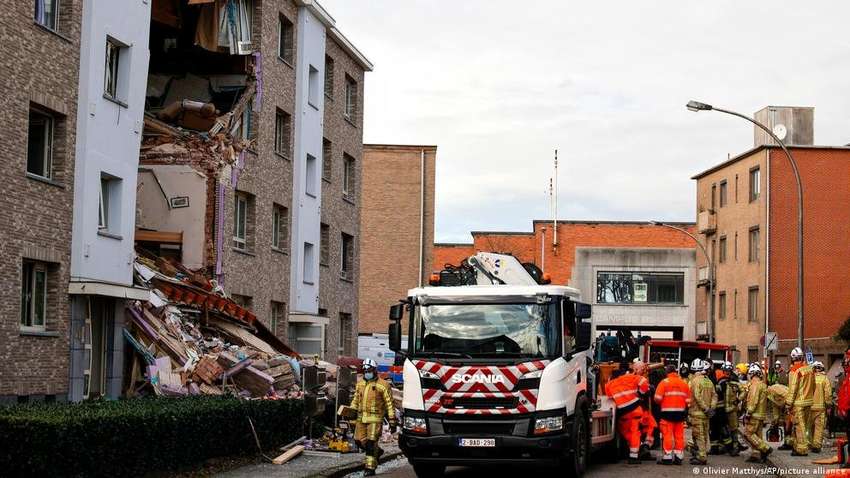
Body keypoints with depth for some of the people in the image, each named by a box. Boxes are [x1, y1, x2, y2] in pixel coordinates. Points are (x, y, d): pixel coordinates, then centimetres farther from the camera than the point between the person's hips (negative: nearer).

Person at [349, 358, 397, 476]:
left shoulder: (382, 385, -5)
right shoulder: (360, 384, 14)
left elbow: (390, 405, -4)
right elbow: (355, 400, 23)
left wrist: (392, 422, -6)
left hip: (375, 419, -6)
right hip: (361, 418, 6)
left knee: (371, 442, -8)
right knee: (360, 440, 5)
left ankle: (370, 468, -1)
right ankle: (377, 451, 31)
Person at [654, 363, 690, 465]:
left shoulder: (664, 382, -6)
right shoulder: (684, 383, 7)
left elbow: (657, 398, -9)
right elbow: (688, 400, 8)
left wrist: (661, 403, 11)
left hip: (667, 412, -4)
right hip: (680, 412, 4)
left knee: (667, 435, -2)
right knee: (679, 435, 9)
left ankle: (667, 458, -4)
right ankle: (679, 457, 11)